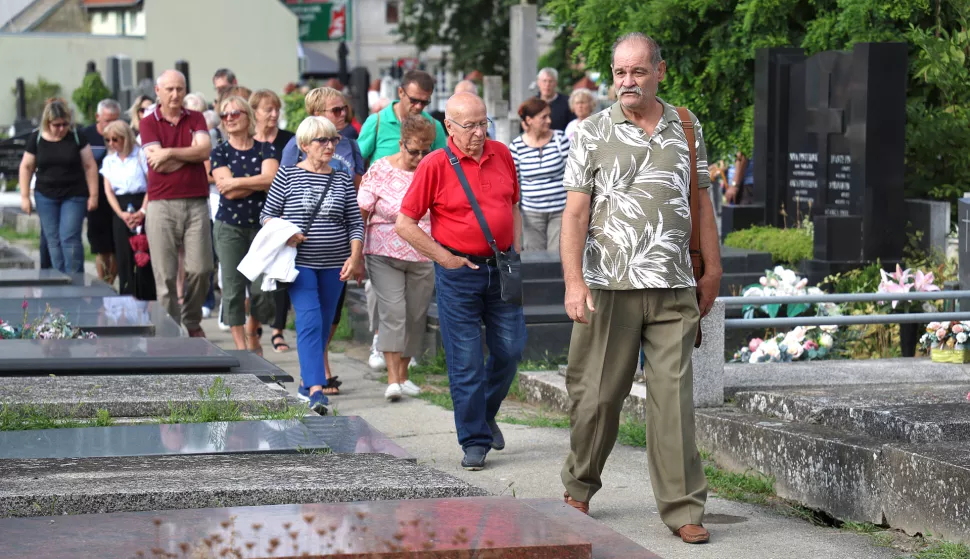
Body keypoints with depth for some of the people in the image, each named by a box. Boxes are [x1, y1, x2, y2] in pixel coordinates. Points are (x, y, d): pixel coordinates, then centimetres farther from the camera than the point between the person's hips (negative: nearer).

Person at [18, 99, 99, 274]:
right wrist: (24, 196, 3)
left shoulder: (77, 137, -6)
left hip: (74, 196, -2)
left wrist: (93, 195, -4)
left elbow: (90, 166, -2)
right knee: (53, 240, 4)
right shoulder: (36, 139, -1)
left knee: (70, 238, -11)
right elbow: (26, 167, 6)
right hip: (45, 197, 2)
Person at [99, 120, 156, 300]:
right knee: (124, 258, 2)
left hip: (141, 203, -4)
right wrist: (121, 214, -5)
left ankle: (147, 298, -2)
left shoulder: (141, 155, 0)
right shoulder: (109, 161, 14)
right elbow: (108, 191, 10)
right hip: (120, 211, 4)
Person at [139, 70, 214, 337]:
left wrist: (170, 152, -11)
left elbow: (205, 149, -5)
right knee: (165, 274, -3)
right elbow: (158, 163, -8)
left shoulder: (195, 119, 13)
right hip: (162, 204, -2)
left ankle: (192, 322, 18)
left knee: (201, 269, -3)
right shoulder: (149, 123, 5)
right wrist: (192, 153, -2)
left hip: (196, 203, 2)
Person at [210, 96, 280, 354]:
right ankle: (241, 347, 7)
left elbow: (272, 179, -13)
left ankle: (252, 332, 26)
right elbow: (228, 192, -9)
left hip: (262, 226, 0)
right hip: (230, 227, 0)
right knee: (233, 289, -3)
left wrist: (236, 182, -14)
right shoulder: (219, 152, 3)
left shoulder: (265, 148, 5)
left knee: (262, 290, -2)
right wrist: (259, 182, -8)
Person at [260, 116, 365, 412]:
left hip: (334, 264, 4)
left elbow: (355, 223, 9)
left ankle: (307, 381, 26)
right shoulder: (288, 175, -1)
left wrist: (355, 257, -4)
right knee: (309, 321, -16)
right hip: (300, 262, -4)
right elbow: (267, 214, 4)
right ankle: (316, 388, -24)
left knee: (323, 324, 10)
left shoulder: (342, 179, 7)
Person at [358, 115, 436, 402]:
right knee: (392, 312, -13)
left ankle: (403, 374, 20)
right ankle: (392, 379, -15)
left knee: (415, 315, 6)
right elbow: (361, 213, -2)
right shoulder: (380, 171, -4)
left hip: (423, 258, 3)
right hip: (385, 256, -3)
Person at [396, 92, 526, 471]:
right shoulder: (435, 165, -8)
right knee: (466, 360, -2)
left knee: (510, 349, 6)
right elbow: (405, 224, -7)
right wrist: (445, 258, -7)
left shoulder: (501, 155, 6)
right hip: (459, 271, -4)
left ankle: (486, 415, 31)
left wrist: (515, 252, 10)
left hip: (501, 267, 4)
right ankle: (474, 441, 7)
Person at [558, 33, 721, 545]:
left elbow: (701, 202, 17)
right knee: (598, 394, 4)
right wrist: (574, 282, -11)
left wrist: (712, 271, 14)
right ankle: (579, 488, 25)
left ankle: (682, 508, 1)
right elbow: (575, 211, -1)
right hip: (609, 287, -2)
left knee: (674, 396, -2)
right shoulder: (592, 133, 3)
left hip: (674, 290, 2)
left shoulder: (686, 129, 12)